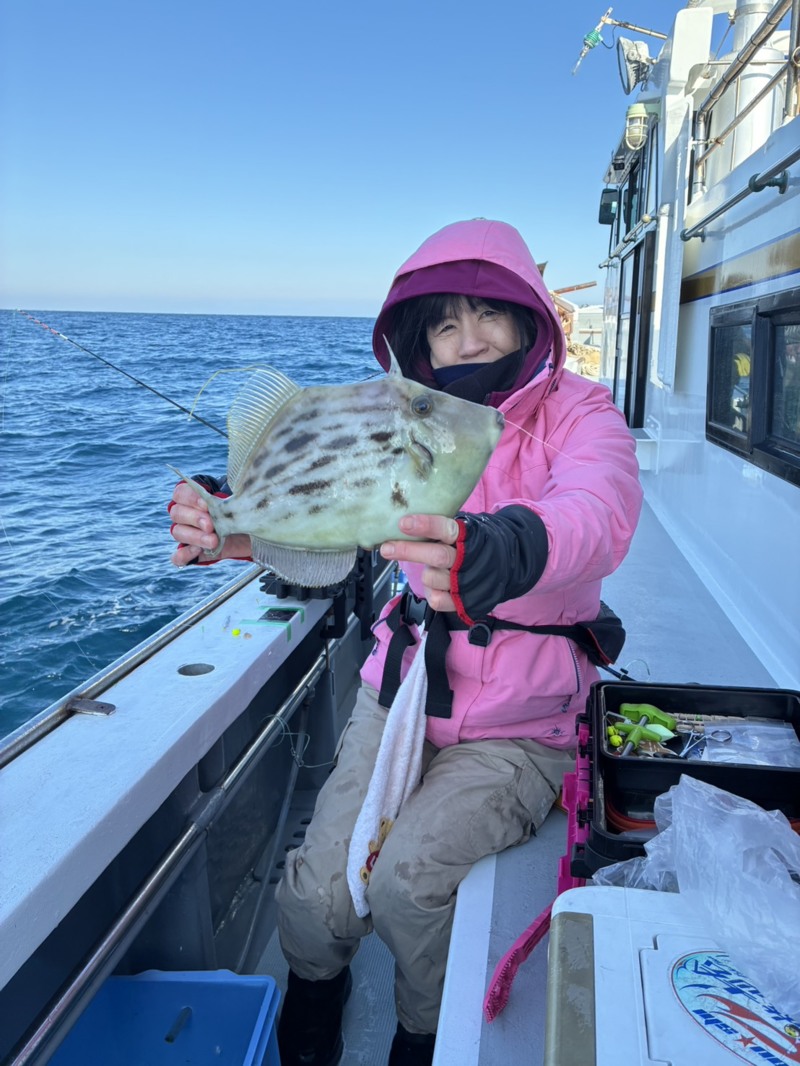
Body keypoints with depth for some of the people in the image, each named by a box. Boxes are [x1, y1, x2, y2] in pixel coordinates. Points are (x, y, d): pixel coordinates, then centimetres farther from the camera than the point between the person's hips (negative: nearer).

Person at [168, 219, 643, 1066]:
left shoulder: (579, 414, -10)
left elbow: (595, 517, -33)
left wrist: (500, 553, -55)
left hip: (521, 727, -2)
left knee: (408, 877, -21)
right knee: (316, 896, -8)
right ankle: (314, 994, 31)